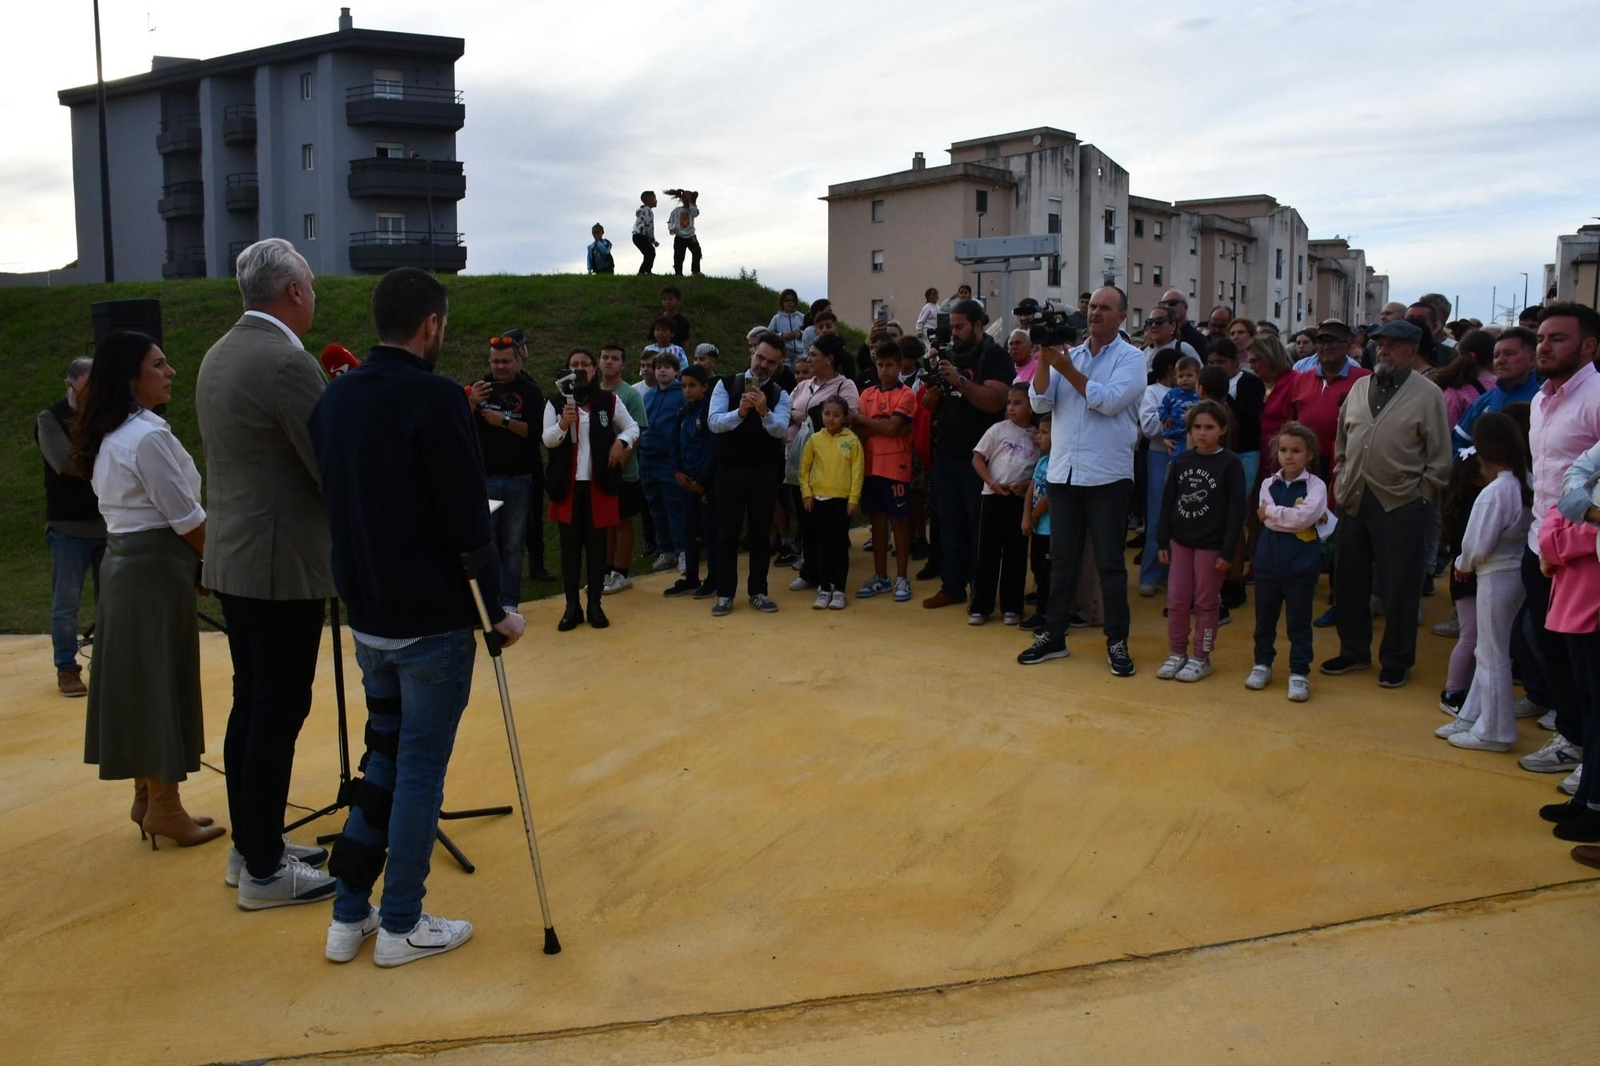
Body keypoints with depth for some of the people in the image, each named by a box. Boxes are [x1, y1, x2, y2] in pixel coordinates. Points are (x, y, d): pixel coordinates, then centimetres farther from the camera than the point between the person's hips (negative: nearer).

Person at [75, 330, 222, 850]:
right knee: (162, 682, -2)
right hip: (156, 567, -9)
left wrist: (202, 558, 14)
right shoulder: (148, 436, -17)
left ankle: (146, 796, 23)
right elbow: (186, 518, -18)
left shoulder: (107, 437, 13)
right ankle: (163, 806, 7)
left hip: (121, 561, 9)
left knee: (137, 680, 13)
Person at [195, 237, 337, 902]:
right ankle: (264, 873, 9)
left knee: (251, 705, 17)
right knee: (278, 714, -1)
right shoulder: (288, 362, -18)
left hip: (232, 559, 10)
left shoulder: (218, 355, 11)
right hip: (283, 566, -10)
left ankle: (251, 846, 28)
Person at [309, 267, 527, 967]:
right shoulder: (435, 398, -18)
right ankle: (401, 926, 17)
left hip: (367, 618, 7)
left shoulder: (334, 398, 6)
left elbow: (336, 505, 13)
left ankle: (349, 915, 24)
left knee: (384, 753, 20)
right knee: (421, 768, 5)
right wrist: (496, 609, -9)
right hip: (432, 621, -7)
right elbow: (467, 518, -19)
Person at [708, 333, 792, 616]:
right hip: (730, 469, -1)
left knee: (761, 534, 8)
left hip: (765, 472, 1)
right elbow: (714, 422, -13)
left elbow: (781, 429, -15)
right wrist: (739, 413, -31)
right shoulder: (727, 385, 0)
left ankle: (758, 591, 19)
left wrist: (764, 411, -34)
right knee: (727, 533, 5)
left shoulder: (780, 395, 2)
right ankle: (725, 594, 14)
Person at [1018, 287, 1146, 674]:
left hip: (1107, 475, -4)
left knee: (1110, 561, 1)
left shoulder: (1131, 358, 0)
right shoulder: (1068, 354, 12)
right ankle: (1054, 635, 20)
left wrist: (1066, 369, -13)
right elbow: (1040, 403, 2)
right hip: (1063, 471, 4)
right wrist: (1043, 360, -10)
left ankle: (1117, 642, 11)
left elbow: (1109, 401, -16)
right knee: (1061, 558, 11)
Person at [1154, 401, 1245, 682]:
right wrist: (1162, 541, 3)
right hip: (1180, 541, 4)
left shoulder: (1230, 463, -8)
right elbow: (1167, 502, 7)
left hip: (1211, 544, -4)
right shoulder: (1181, 461, 4)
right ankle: (1177, 653, 19)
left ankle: (1201, 658, 15)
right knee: (1176, 600, 6)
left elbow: (1236, 509, -10)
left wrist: (1227, 550, -13)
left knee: (1206, 602, 6)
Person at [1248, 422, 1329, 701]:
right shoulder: (1269, 484, 4)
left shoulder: (1315, 485, -4)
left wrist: (1272, 512, -13)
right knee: (1264, 617, 14)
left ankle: (1299, 672, 13)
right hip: (1268, 558, 3)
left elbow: (1305, 516, -21)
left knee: (1299, 621, 5)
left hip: (1302, 562, -3)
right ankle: (1262, 663, 29)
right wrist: (1294, 518, -15)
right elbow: (1267, 519, -10)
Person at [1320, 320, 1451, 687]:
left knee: (1398, 588, 3)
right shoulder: (1360, 387, 11)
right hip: (1353, 501, 6)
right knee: (1350, 581, 13)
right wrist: (1340, 480, 10)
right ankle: (1354, 651, 28)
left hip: (1400, 505, -5)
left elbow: (1439, 455, -5)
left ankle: (1396, 661, 17)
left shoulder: (1428, 394, -5)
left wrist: (1422, 495, -7)